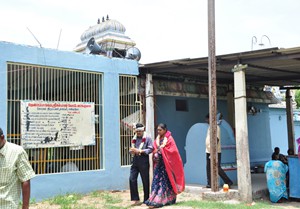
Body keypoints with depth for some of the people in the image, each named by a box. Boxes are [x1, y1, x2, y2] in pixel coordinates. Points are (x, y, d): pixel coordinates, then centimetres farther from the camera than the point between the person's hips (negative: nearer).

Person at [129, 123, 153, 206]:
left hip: (144, 161, -5)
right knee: (132, 179, -4)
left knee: (145, 181, 5)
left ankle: (146, 200, 18)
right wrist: (132, 151, -4)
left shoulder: (147, 138, -3)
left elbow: (150, 149, -10)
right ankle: (136, 199, 5)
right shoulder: (134, 139, 13)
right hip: (135, 161, 5)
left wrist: (140, 151, -18)